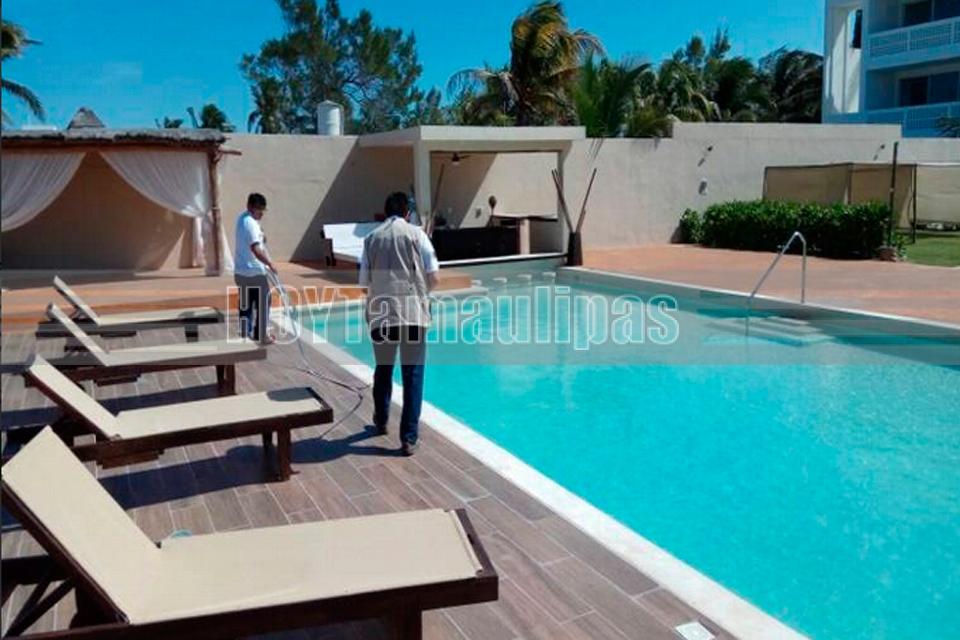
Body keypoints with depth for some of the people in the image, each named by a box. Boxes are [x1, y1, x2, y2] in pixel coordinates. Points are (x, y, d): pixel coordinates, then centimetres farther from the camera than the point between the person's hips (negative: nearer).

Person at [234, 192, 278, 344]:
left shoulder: (242, 218, 10)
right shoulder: (250, 224, -22)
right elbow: (256, 249, -31)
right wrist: (270, 264, -29)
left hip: (241, 271, 10)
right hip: (255, 272, -10)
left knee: (245, 303, 15)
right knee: (263, 303, 1)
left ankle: (245, 332, 22)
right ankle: (261, 335, 4)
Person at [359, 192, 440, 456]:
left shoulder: (371, 238, 9)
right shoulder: (416, 234, 1)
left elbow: (365, 282, 10)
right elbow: (433, 275, -2)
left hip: (381, 314, 3)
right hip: (413, 312, -3)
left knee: (383, 369, 21)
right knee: (413, 374, 3)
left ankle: (381, 421, 38)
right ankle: (409, 438, 2)